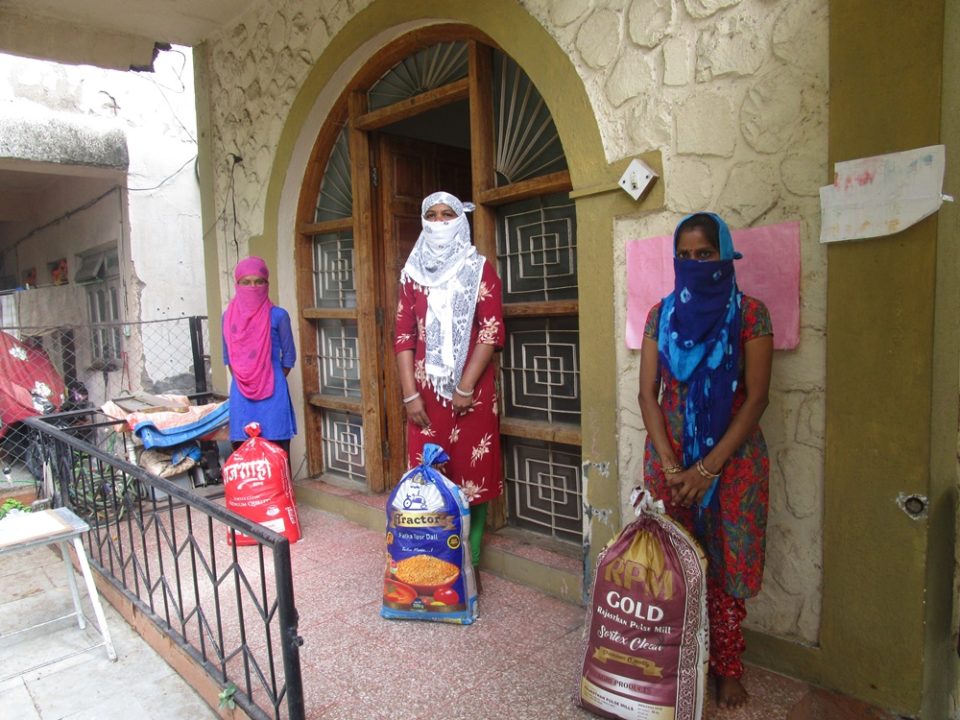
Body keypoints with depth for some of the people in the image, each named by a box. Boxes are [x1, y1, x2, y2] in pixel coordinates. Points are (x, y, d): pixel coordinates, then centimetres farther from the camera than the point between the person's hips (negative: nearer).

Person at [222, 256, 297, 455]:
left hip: (272, 394, -3)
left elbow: (289, 356, 2)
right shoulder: (229, 316, 4)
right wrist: (244, 383, 9)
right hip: (241, 395, 3)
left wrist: (272, 382, 5)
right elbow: (228, 357, 14)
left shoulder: (278, 316, -6)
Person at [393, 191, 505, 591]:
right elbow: (403, 336, 5)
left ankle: (468, 563, 17)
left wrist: (466, 388, -12)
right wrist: (410, 394, -4)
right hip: (426, 391, 2)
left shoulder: (480, 269, 2)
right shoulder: (413, 272, 10)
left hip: (472, 391, -2)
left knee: (473, 476, 3)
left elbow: (492, 332, -6)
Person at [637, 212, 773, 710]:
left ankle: (727, 668, 27)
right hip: (669, 457, 2)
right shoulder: (661, 314, 2)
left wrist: (708, 468, -15)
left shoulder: (749, 314, -6)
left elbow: (756, 398, -10)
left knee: (725, 563, 8)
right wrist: (670, 466, -10)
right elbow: (647, 393, -1)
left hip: (732, 459, -2)